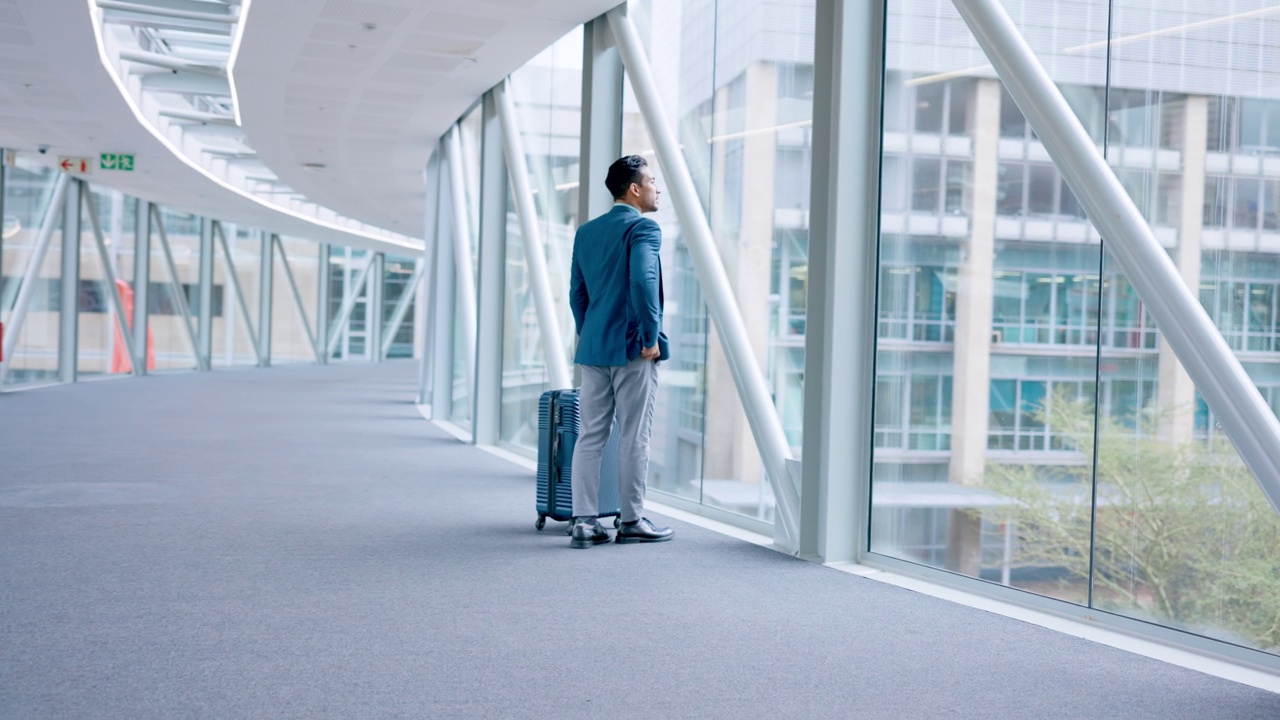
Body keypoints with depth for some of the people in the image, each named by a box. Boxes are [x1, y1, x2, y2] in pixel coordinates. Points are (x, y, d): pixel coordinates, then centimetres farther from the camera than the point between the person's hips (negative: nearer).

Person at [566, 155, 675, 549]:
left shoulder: (586, 232, 13)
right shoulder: (643, 228, -9)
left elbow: (577, 292, 15)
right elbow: (643, 282, -22)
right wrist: (651, 338, -15)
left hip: (593, 349, 7)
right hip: (633, 349, -7)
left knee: (589, 436, 5)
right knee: (634, 438, 2)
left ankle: (584, 522, 5)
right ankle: (632, 522, 9)